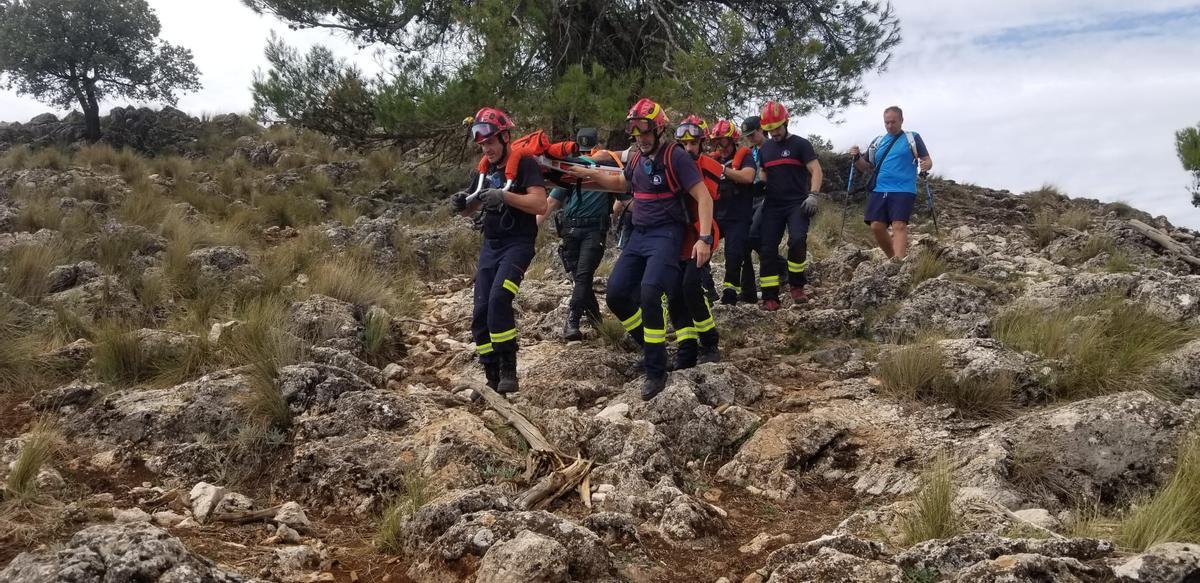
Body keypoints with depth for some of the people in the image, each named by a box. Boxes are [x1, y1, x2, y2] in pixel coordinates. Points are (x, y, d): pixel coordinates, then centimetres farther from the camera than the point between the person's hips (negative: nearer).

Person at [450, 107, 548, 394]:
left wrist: (504, 196, -31)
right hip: (491, 245, 7)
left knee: (499, 299, -28)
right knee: (481, 313, -2)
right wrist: (460, 203, -8)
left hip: (519, 244, -7)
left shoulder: (525, 165, -8)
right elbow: (468, 210, 16)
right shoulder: (485, 169, 12)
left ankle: (508, 369, -18)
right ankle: (493, 379, 6)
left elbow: (540, 205, -20)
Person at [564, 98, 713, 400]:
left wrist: (704, 238, -26)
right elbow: (622, 183, 31)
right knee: (616, 294, -2)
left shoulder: (676, 156, -12)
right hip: (639, 234, 7)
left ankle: (656, 371, -13)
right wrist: (592, 174, 16)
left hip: (666, 233, -7)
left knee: (649, 293, -25)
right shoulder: (636, 157, 10)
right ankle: (651, 344, 20)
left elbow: (703, 197, -16)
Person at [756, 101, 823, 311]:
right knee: (767, 249, -5)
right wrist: (758, 194, 13)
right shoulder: (765, 148, 15)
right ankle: (770, 297, -1)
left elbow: (816, 170, -7)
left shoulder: (800, 144, 0)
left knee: (797, 240, -26)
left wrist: (813, 196, -20)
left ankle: (796, 286, -7)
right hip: (773, 205, 5)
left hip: (797, 204, -5)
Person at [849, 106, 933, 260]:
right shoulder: (877, 142, 16)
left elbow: (928, 160, 3)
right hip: (878, 190, 4)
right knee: (876, 226, -5)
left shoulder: (913, 138, 6)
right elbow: (866, 168, 18)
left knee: (899, 226, -17)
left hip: (903, 191, -4)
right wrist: (857, 158, -3)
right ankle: (893, 258, 13)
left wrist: (926, 165, -21)